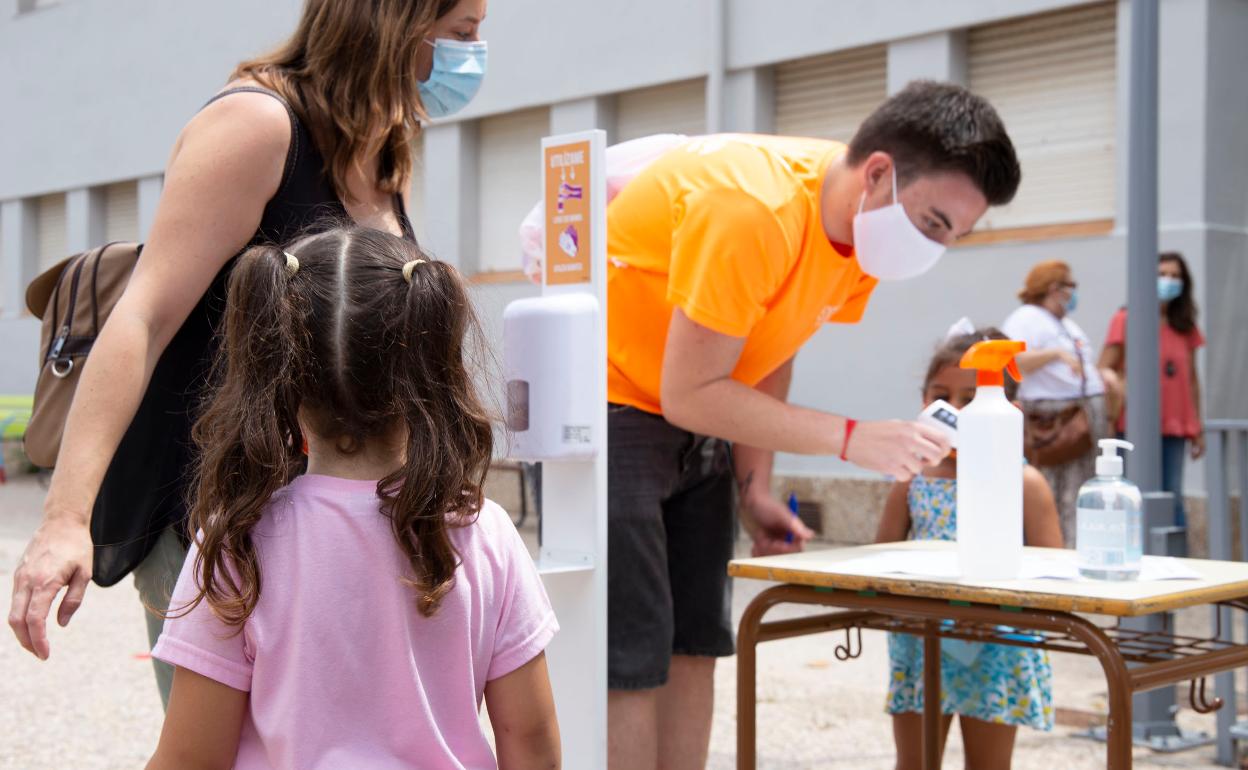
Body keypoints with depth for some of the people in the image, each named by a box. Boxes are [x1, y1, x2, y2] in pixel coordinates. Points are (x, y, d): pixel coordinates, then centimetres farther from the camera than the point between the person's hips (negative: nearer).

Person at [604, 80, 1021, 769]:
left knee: (694, 648, 7)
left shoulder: (863, 217, -3)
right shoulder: (753, 209, -30)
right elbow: (689, 394, -27)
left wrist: (755, 487, -1)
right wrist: (852, 439, -26)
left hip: (693, 420, 9)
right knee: (629, 661, -12)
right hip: (605, 408, -8)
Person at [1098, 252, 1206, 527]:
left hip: (1175, 428, 4)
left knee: (1172, 498, 2)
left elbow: (1192, 377, 16)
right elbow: (1104, 372, -1)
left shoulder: (1186, 327, 13)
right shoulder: (1126, 320, 1)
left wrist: (1198, 428, 14)